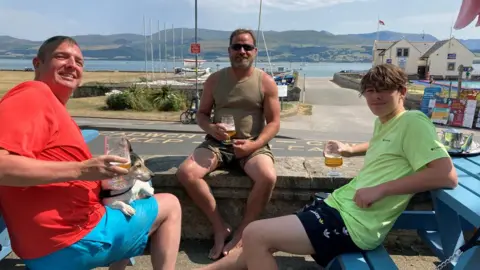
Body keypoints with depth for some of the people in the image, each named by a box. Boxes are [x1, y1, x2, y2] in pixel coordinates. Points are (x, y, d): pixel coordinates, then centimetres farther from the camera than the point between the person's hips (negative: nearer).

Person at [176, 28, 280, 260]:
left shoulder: (266, 82, 1)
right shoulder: (214, 80, 7)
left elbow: (274, 122, -1)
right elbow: (201, 114, 11)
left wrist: (254, 145, -18)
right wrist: (210, 128, -14)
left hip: (253, 145, -2)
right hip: (218, 143, 2)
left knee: (268, 177, -33)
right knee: (186, 172, -24)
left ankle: (240, 234, -11)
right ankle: (220, 227, -7)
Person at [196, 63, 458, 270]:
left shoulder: (413, 122, -10)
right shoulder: (383, 121, 15)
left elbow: (447, 175, -19)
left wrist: (381, 189, -22)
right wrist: (351, 150, 24)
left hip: (355, 222, -9)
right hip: (339, 204, 9)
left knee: (254, 234, -17)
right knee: (261, 241, 8)